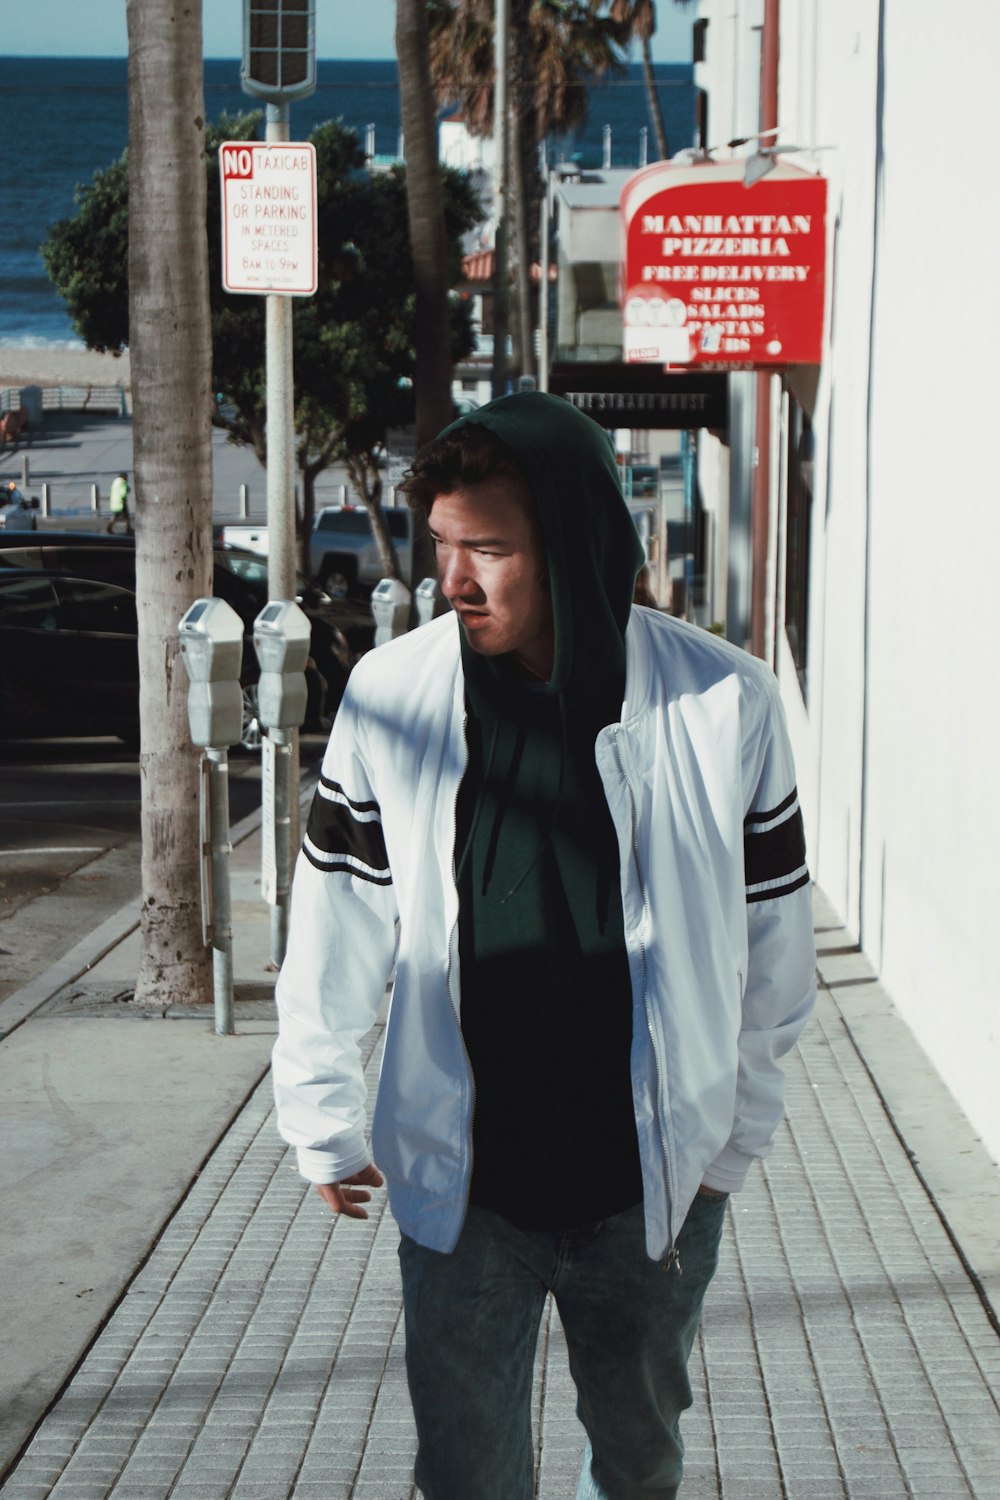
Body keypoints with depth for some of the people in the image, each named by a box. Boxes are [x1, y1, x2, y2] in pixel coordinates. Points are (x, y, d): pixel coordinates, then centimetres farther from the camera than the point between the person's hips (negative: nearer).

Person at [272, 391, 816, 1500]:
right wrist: (321, 1119, 6)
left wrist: (737, 1130, 6)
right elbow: (336, 922, 2)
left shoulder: (724, 702, -10)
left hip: (655, 1183, 0)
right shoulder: (391, 694, -8)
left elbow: (772, 935, 1)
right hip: (457, 1184, 0)